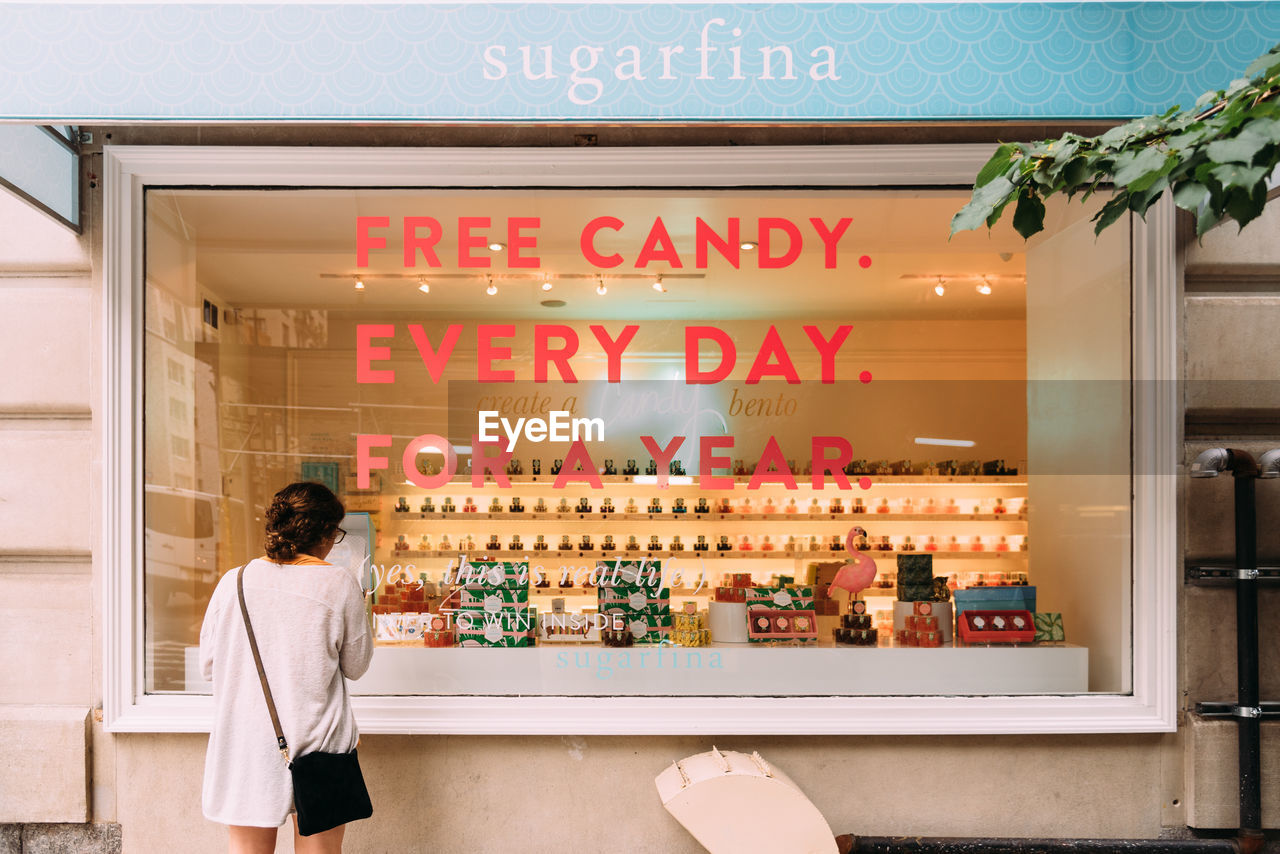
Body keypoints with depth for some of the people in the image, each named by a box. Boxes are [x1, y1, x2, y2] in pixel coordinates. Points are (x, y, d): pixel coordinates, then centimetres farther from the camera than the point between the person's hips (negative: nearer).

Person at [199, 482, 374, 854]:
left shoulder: (234, 581, -1)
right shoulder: (340, 584, -8)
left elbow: (208, 663, 8)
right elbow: (356, 666, 2)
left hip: (244, 742, 2)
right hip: (316, 738, -2)